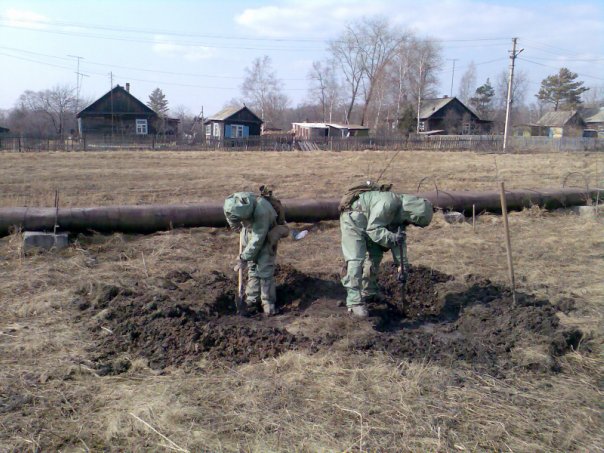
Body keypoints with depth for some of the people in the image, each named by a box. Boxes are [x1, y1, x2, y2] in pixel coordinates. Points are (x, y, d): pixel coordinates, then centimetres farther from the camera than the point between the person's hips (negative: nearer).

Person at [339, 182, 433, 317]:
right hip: (353, 219, -10)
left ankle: (369, 293, 27)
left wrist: (402, 264, 0)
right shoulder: (388, 203, -31)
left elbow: (400, 238, 4)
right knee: (356, 259, -15)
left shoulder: (401, 211, -2)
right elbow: (373, 229, -29)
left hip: (368, 222, 10)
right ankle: (354, 302, -14)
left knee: (376, 255, 13)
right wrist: (392, 237, -41)